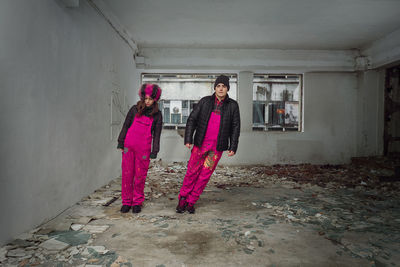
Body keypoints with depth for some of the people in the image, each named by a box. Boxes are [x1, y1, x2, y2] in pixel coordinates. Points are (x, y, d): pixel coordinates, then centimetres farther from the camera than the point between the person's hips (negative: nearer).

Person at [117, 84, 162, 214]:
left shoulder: (157, 114, 4)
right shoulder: (135, 109, 6)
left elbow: (157, 134, 4)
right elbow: (125, 126, 10)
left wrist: (154, 151, 0)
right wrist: (121, 143, 6)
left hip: (144, 149, -1)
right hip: (128, 146, 1)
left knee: (140, 176, 4)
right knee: (127, 174, 4)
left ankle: (137, 202, 19)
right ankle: (126, 201, 17)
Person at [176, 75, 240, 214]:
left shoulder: (232, 105, 1)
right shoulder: (205, 101, 0)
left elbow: (235, 127, 4)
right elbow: (192, 119, 1)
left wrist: (233, 147, -1)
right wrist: (188, 139, -7)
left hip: (217, 147, 0)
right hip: (201, 143, 0)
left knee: (205, 175, 5)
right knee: (192, 172, 4)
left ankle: (191, 201, 20)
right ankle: (182, 198, 23)